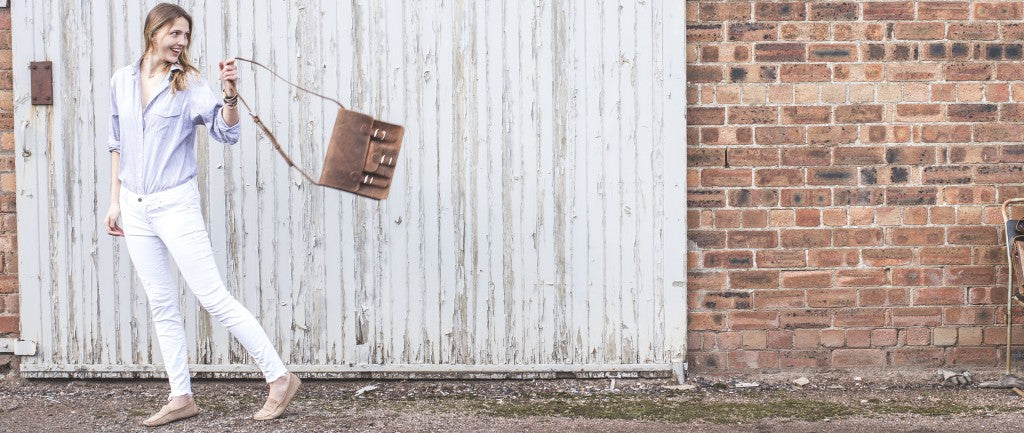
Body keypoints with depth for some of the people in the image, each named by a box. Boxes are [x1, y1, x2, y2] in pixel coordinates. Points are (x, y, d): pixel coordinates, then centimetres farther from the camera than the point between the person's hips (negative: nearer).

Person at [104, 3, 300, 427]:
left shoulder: (189, 84, -6)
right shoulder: (122, 81, 7)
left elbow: (226, 132, -16)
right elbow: (117, 144, 15)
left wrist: (230, 93, -33)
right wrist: (115, 201, 14)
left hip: (175, 205, -5)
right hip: (134, 208, 5)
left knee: (214, 297, -8)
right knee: (161, 305, 8)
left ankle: (280, 377, -2)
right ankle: (181, 397, 15)